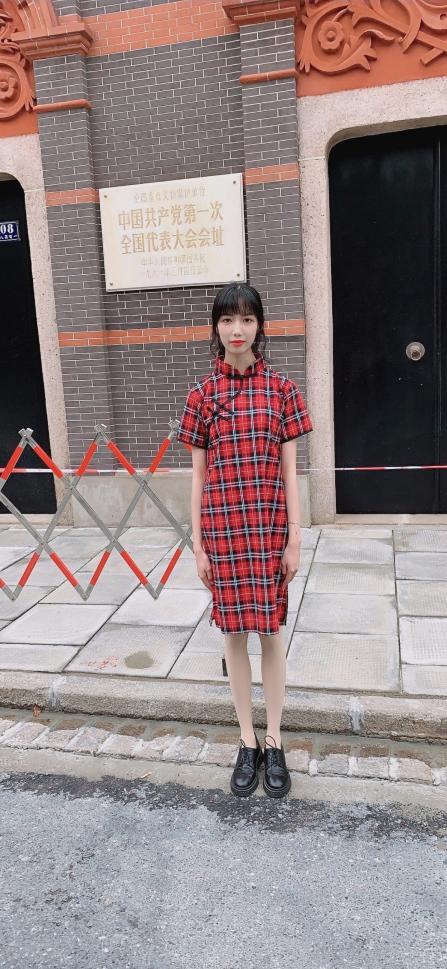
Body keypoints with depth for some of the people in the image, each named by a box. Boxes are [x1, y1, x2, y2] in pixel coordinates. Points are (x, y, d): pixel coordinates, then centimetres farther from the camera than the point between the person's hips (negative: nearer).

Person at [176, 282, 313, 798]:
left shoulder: (281, 388, 0)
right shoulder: (202, 393, 2)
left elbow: (290, 471, 0)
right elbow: (198, 474, 3)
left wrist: (295, 539, -3)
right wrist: (198, 543, 1)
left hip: (270, 528, -1)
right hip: (222, 530, 1)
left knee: (270, 631, 8)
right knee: (234, 632, 10)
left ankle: (274, 743, 25)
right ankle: (247, 742, 26)